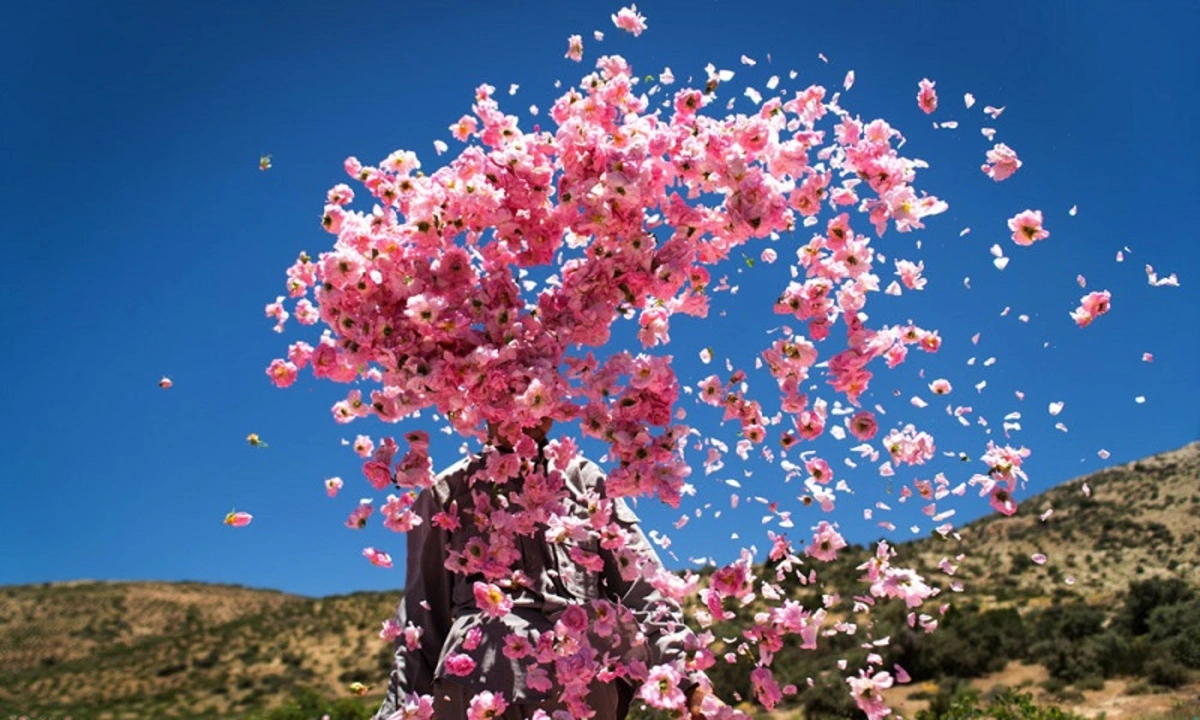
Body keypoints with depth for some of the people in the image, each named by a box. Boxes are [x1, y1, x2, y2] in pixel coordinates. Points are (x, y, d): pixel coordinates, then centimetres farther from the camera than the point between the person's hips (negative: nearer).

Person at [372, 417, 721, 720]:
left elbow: (641, 583, 7)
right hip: (478, 673, -1)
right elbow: (422, 614, 11)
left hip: (584, 678, 1)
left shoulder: (584, 479, 14)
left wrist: (688, 675, -4)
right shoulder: (450, 490, 12)